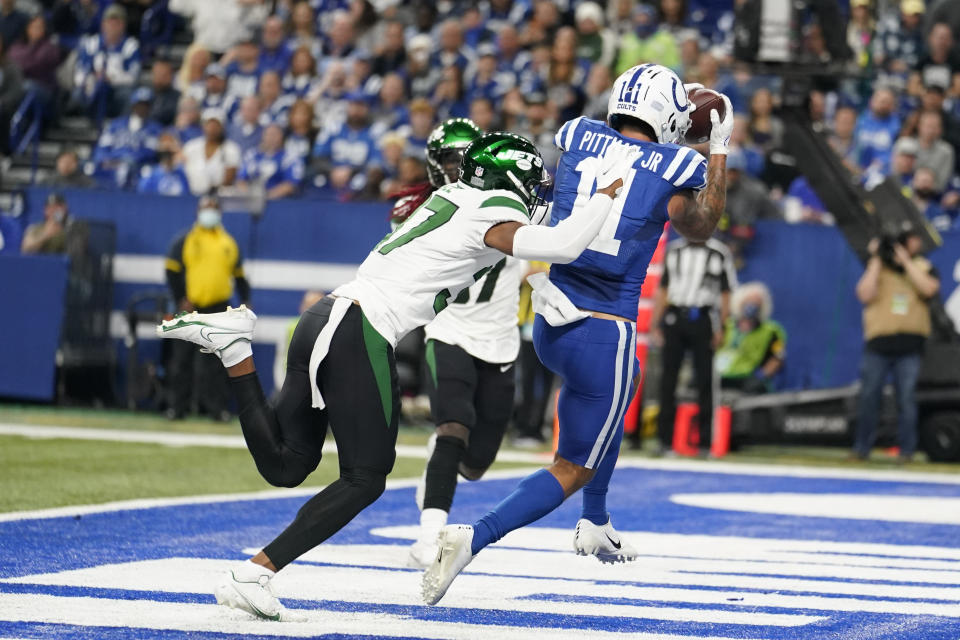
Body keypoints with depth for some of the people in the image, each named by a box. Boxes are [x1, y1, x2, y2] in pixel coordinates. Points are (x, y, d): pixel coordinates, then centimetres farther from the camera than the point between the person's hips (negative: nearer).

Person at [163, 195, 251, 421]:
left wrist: (245, 300, 7)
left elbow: (239, 274, 17)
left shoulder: (228, 243, 13)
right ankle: (178, 405, 7)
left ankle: (217, 406, 3)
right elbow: (172, 271, 1)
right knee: (183, 357, 1)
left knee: (216, 360, 0)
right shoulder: (185, 241, 4)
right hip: (189, 307, -2)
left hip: (218, 308, 2)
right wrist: (181, 300, -8)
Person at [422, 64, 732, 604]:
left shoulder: (579, 136, 1)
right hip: (606, 335, -6)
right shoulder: (675, 167, -8)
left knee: (612, 399, 36)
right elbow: (699, 229, 14)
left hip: (551, 324, 6)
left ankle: (595, 525, 42)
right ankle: (474, 538, -17)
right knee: (572, 470, 4)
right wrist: (719, 151, 22)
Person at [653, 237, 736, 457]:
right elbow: (662, 291, 14)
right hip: (674, 319, 3)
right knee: (668, 379, 2)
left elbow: (726, 296, 2)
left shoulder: (720, 254, 2)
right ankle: (665, 440, 7)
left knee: (704, 381, -2)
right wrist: (656, 324, 7)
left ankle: (705, 442, 1)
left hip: (702, 320, -3)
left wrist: (721, 328, -5)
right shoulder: (674, 251, 12)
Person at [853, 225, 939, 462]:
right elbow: (865, 295, -7)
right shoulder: (877, 267, 9)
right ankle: (862, 447, 10)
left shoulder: (923, 268, 10)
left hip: (909, 345, 0)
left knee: (907, 399, -2)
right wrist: (877, 260, -5)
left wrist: (905, 260, -11)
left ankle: (906, 449, 4)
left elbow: (929, 288, -12)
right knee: (868, 396, 1)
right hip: (878, 343, 0)